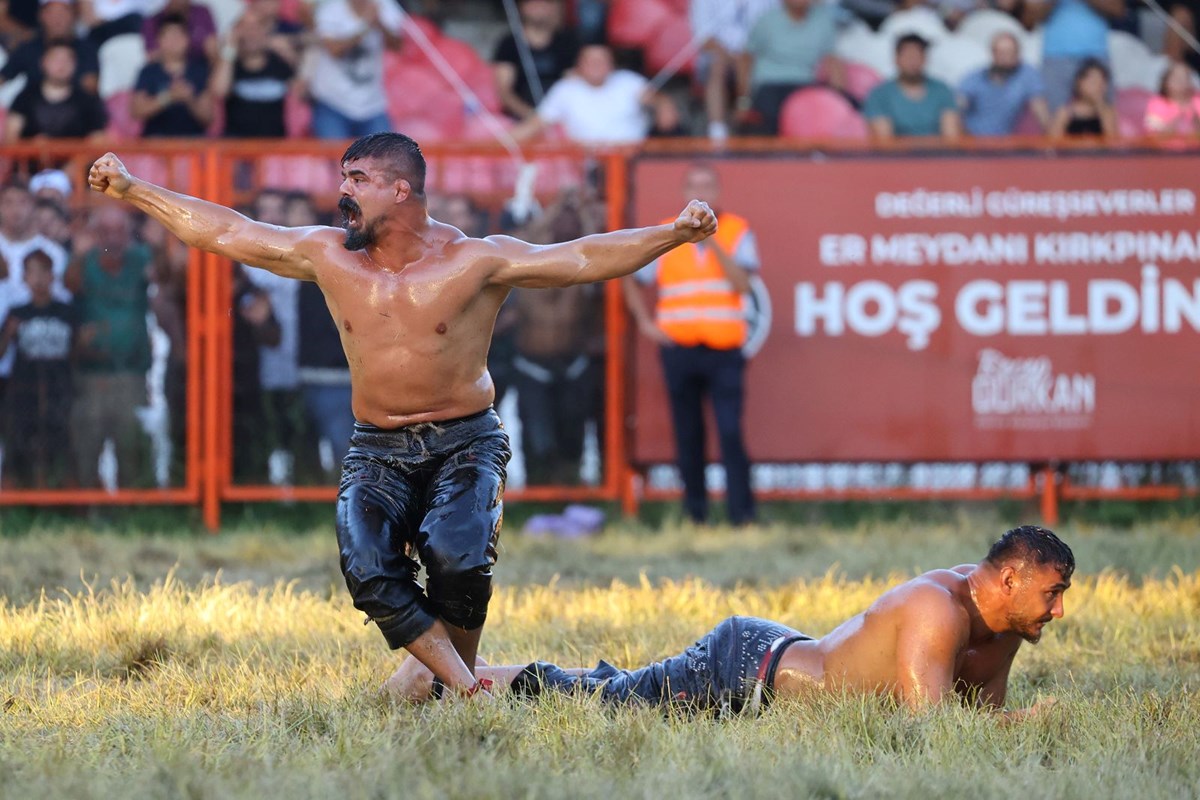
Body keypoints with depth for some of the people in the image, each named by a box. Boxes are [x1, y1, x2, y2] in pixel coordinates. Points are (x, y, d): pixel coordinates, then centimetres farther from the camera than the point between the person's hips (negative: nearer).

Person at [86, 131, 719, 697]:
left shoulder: (477, 261, -8)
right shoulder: (328, 256, 3)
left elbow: (584, 258, -16)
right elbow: (222, 231, 10)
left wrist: (673, 234, -30)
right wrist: (132, 191, 11)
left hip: (464, 444, -3)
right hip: (376, 451, 3)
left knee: (455, 557, -29)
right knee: (369, 575, -23)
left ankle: (456, 672, -4)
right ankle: (466, 689, -19)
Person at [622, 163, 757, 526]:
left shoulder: (738, 232, 4)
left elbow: (742, 283, -9)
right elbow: (630, 278, 19)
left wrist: (714, 244, -16)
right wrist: (644, 322, 7)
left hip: (724, 350, -2)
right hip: (679, 350, 2)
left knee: (731, 434, -11)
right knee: (688, 438, 5)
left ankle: (743, 516, -11)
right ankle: (695, 518, 12)